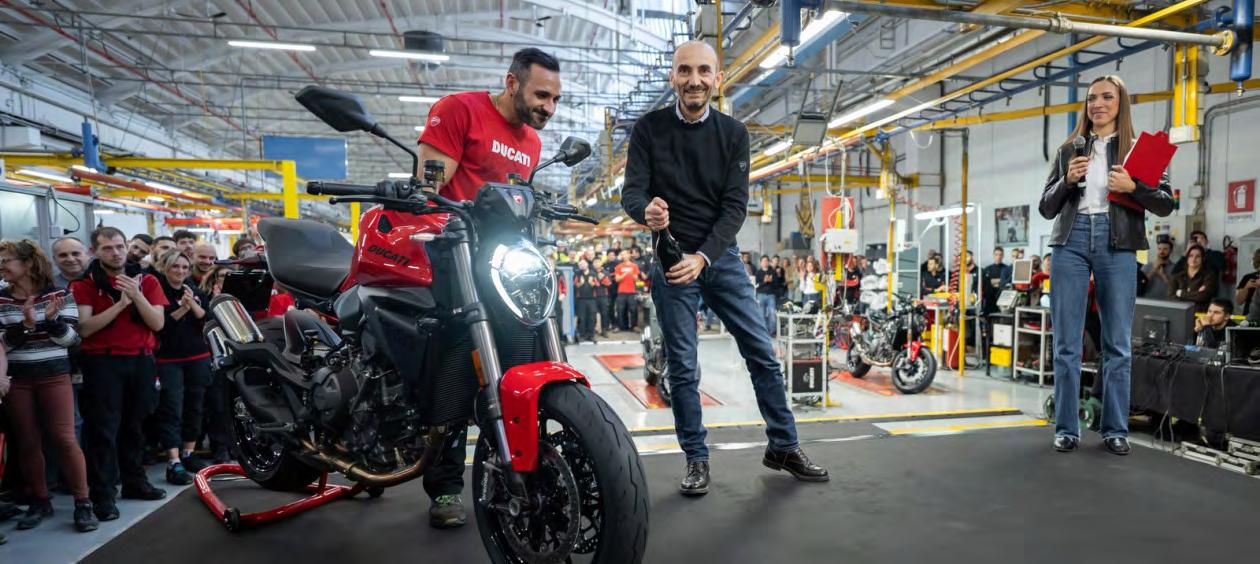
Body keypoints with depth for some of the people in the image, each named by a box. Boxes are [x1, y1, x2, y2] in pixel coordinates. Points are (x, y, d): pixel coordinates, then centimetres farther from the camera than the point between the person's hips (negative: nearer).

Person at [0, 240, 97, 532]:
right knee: (27, 443, 7)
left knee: (63, 438, -5)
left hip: (54, 376, -2)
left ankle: (83, 503, 1)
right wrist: (25, 324, -21)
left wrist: (52, 319, -23)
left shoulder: (58, 294, -3)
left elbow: (70, 339, -5)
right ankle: (39, 502, 21)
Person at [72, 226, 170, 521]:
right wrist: (120, 303, -21)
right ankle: (102, 495, 0)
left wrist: (136, 296, -18)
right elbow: (84, 328, -14)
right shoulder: (84, 285, -2)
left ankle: (134, 481, 24)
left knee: (135, 426, 12)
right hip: (103, 363, -3)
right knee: (103, 429, -3)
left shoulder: (146, 281, 6)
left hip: (141, 361, 3)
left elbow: (157, 323, -4)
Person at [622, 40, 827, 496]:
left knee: (762, 353, 4)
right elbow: (631, 191, -8)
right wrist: (646, 210, -33)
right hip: (670, 259, -1)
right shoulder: (649, 129, -1)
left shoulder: (733, 133, 1)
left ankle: (783, 447, 20)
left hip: (721, 256, 2)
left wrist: (702, 256, -21)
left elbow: (735, 206, -7)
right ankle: (697, 460, 16)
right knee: (683, 367, 2)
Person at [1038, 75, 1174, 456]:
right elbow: (1046, 209, 12)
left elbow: (1166, 204, 5)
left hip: (1117, 244, -1)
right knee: (1066, 343, 0)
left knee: (1117, 344, 2)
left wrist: (1133, 187, -13)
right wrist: (1067, 181, -5)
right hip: (1071, 241, 1)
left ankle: (1115, 429, 11)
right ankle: (1066, 428, 7)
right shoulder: (1069, 150, 15)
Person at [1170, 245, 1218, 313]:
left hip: (1200, 314, -2)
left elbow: (1203, 296, -10)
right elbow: (1171, 297, -1)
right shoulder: (1177, 277, 11)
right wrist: (1195, 294, -7)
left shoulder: (1209, 275, 4)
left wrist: (1181, 293, 0)